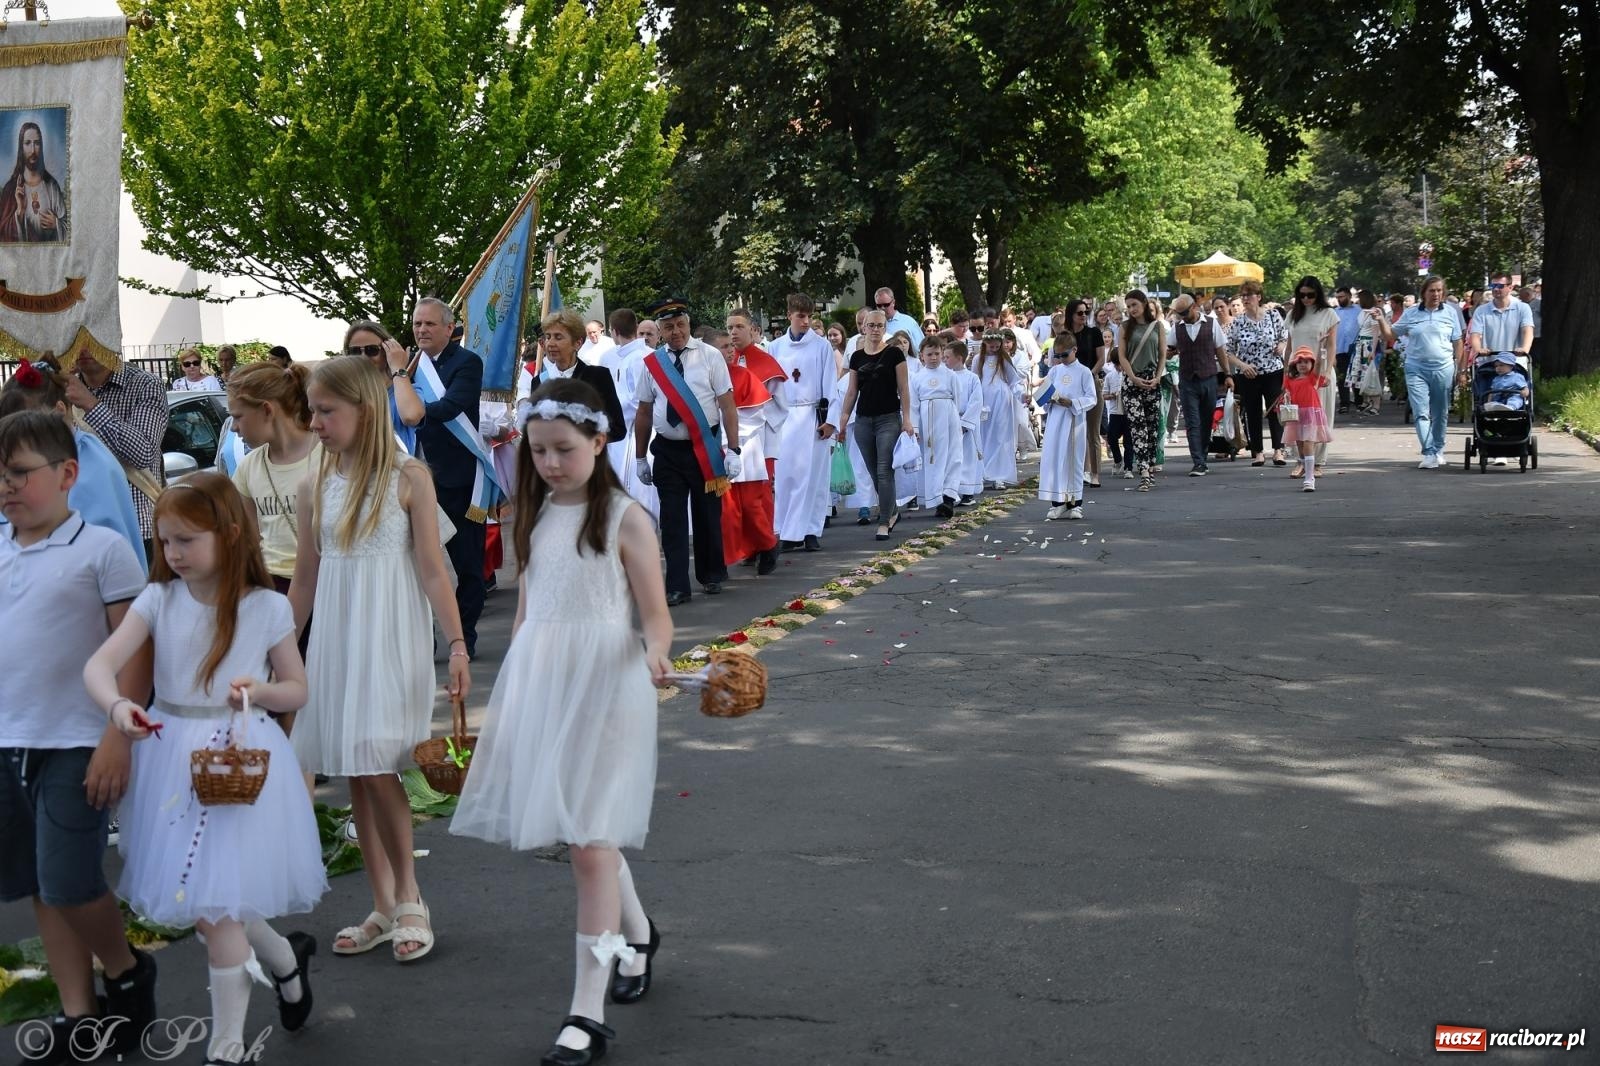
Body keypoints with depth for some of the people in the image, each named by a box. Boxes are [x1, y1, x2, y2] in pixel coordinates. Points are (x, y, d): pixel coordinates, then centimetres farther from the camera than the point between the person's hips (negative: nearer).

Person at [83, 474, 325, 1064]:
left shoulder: (267, 608, -5)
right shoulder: (159, 600, 0)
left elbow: (296, 690, 4)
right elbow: (98, 666, -10)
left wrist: (259, 691, -18)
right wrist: (117, 706, -31)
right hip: (172, 756, 4)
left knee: (214, 906, -4)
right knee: (200, 901, 10)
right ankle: (285, 956, 39)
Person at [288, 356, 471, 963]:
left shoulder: (408, 478, -6)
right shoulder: (314, 487, 7)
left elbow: (432, 568, -7)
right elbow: (305, 578, 13)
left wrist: (457, 644, -13)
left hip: (391, 639, -5)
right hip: (334, 639, 5)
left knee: (376, 764, -12)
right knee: (355, 775, 7)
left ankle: (409, 898, 4)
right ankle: (383, 908, 17)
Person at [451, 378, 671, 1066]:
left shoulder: (624, 519, -7)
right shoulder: (535, 517, 10)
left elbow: (655, 617, -8)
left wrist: (655, 652, -30)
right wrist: (510, 694, 18)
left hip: (602, 686, -6)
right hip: (539, 681, 6)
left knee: (589, 843, -8)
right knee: (582, 835, 15)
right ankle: (637, 932, 42)